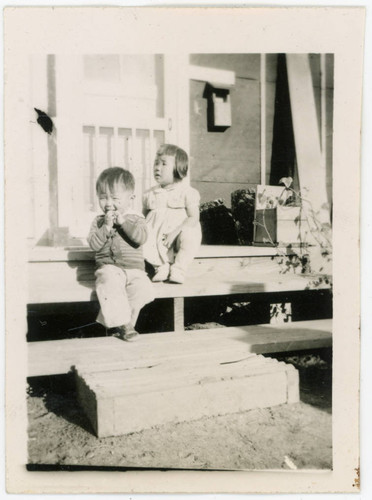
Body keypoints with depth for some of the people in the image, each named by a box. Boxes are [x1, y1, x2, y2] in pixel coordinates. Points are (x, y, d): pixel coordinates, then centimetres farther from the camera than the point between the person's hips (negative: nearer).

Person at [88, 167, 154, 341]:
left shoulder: (136, 219, 8)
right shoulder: (99, 221, 11)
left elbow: (141, 238, -11)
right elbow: (94, 244, -3)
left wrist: (123, 222, -15)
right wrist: (106, 226, -12)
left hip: (134, 268, 1)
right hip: (109, 268, -1)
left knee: (142, 287, -28)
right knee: (110, 282, -35)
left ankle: (112, 322, -16)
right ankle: (122, 324, -29)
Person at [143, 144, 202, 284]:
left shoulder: (187, 192, 0)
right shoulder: (150, 194, 14)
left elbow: (193, 218, -8)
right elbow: (144, 217, 17)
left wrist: (175, 232, -20)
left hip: (178, 234, -3)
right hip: (156, 238, 3)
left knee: (189, 237, -34)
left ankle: (178, 269, -17)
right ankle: (162, 266, -14)